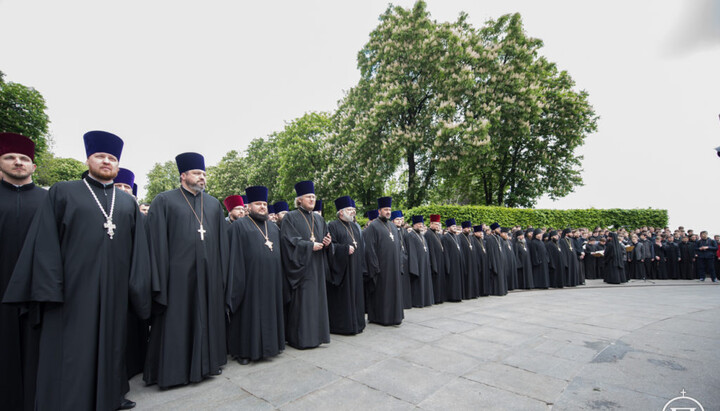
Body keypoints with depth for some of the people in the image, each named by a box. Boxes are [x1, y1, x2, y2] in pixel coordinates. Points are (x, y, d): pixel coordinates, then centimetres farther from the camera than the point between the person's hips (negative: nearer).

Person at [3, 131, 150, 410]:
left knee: (109, 345, 12)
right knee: (70, 353, 3)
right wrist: (49, 287, -12)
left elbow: (138, 249, 8)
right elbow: (45, 243, -2)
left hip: (114, 291, 3)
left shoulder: (128, 203, 12)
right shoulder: (62, 193, 6)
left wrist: (138, 287, 0)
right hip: (73, 290, -2)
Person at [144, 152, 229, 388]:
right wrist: (160, 278, -10)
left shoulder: (214, 204, 12)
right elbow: (157, 240, -4)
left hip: (209, 273, 4)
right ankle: (174, 369, 21)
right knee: (176, 322, 6)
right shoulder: (164, 201, 1)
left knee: (207, 318, 13)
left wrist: (222, 273, 6)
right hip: (178, 273, -4)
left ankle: (207, 363, 29)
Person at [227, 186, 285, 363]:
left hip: (271, 279, 5)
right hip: (250, 279, -5)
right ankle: (244, 350, 15)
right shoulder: (239, 226, -1)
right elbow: (234, 255, -6)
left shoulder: (273, 227, 16)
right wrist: (237, 280, -12)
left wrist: (278, 277, 15)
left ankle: (270, 344, 25)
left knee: (269, 310, 12)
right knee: (249, 312, 2)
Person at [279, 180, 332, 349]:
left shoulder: (319, 218, 16)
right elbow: (289, 241, -13)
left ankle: (315, 334, 20)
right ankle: (300, 338, 8)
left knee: (317, 299, 9)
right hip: (301, 267, -6)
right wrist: (310, 246, -17)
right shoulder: (291, 218, -3)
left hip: (317, 268, 6)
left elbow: (326, 239, 18)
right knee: (300, 302, -3)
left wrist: (328, 243, -5)